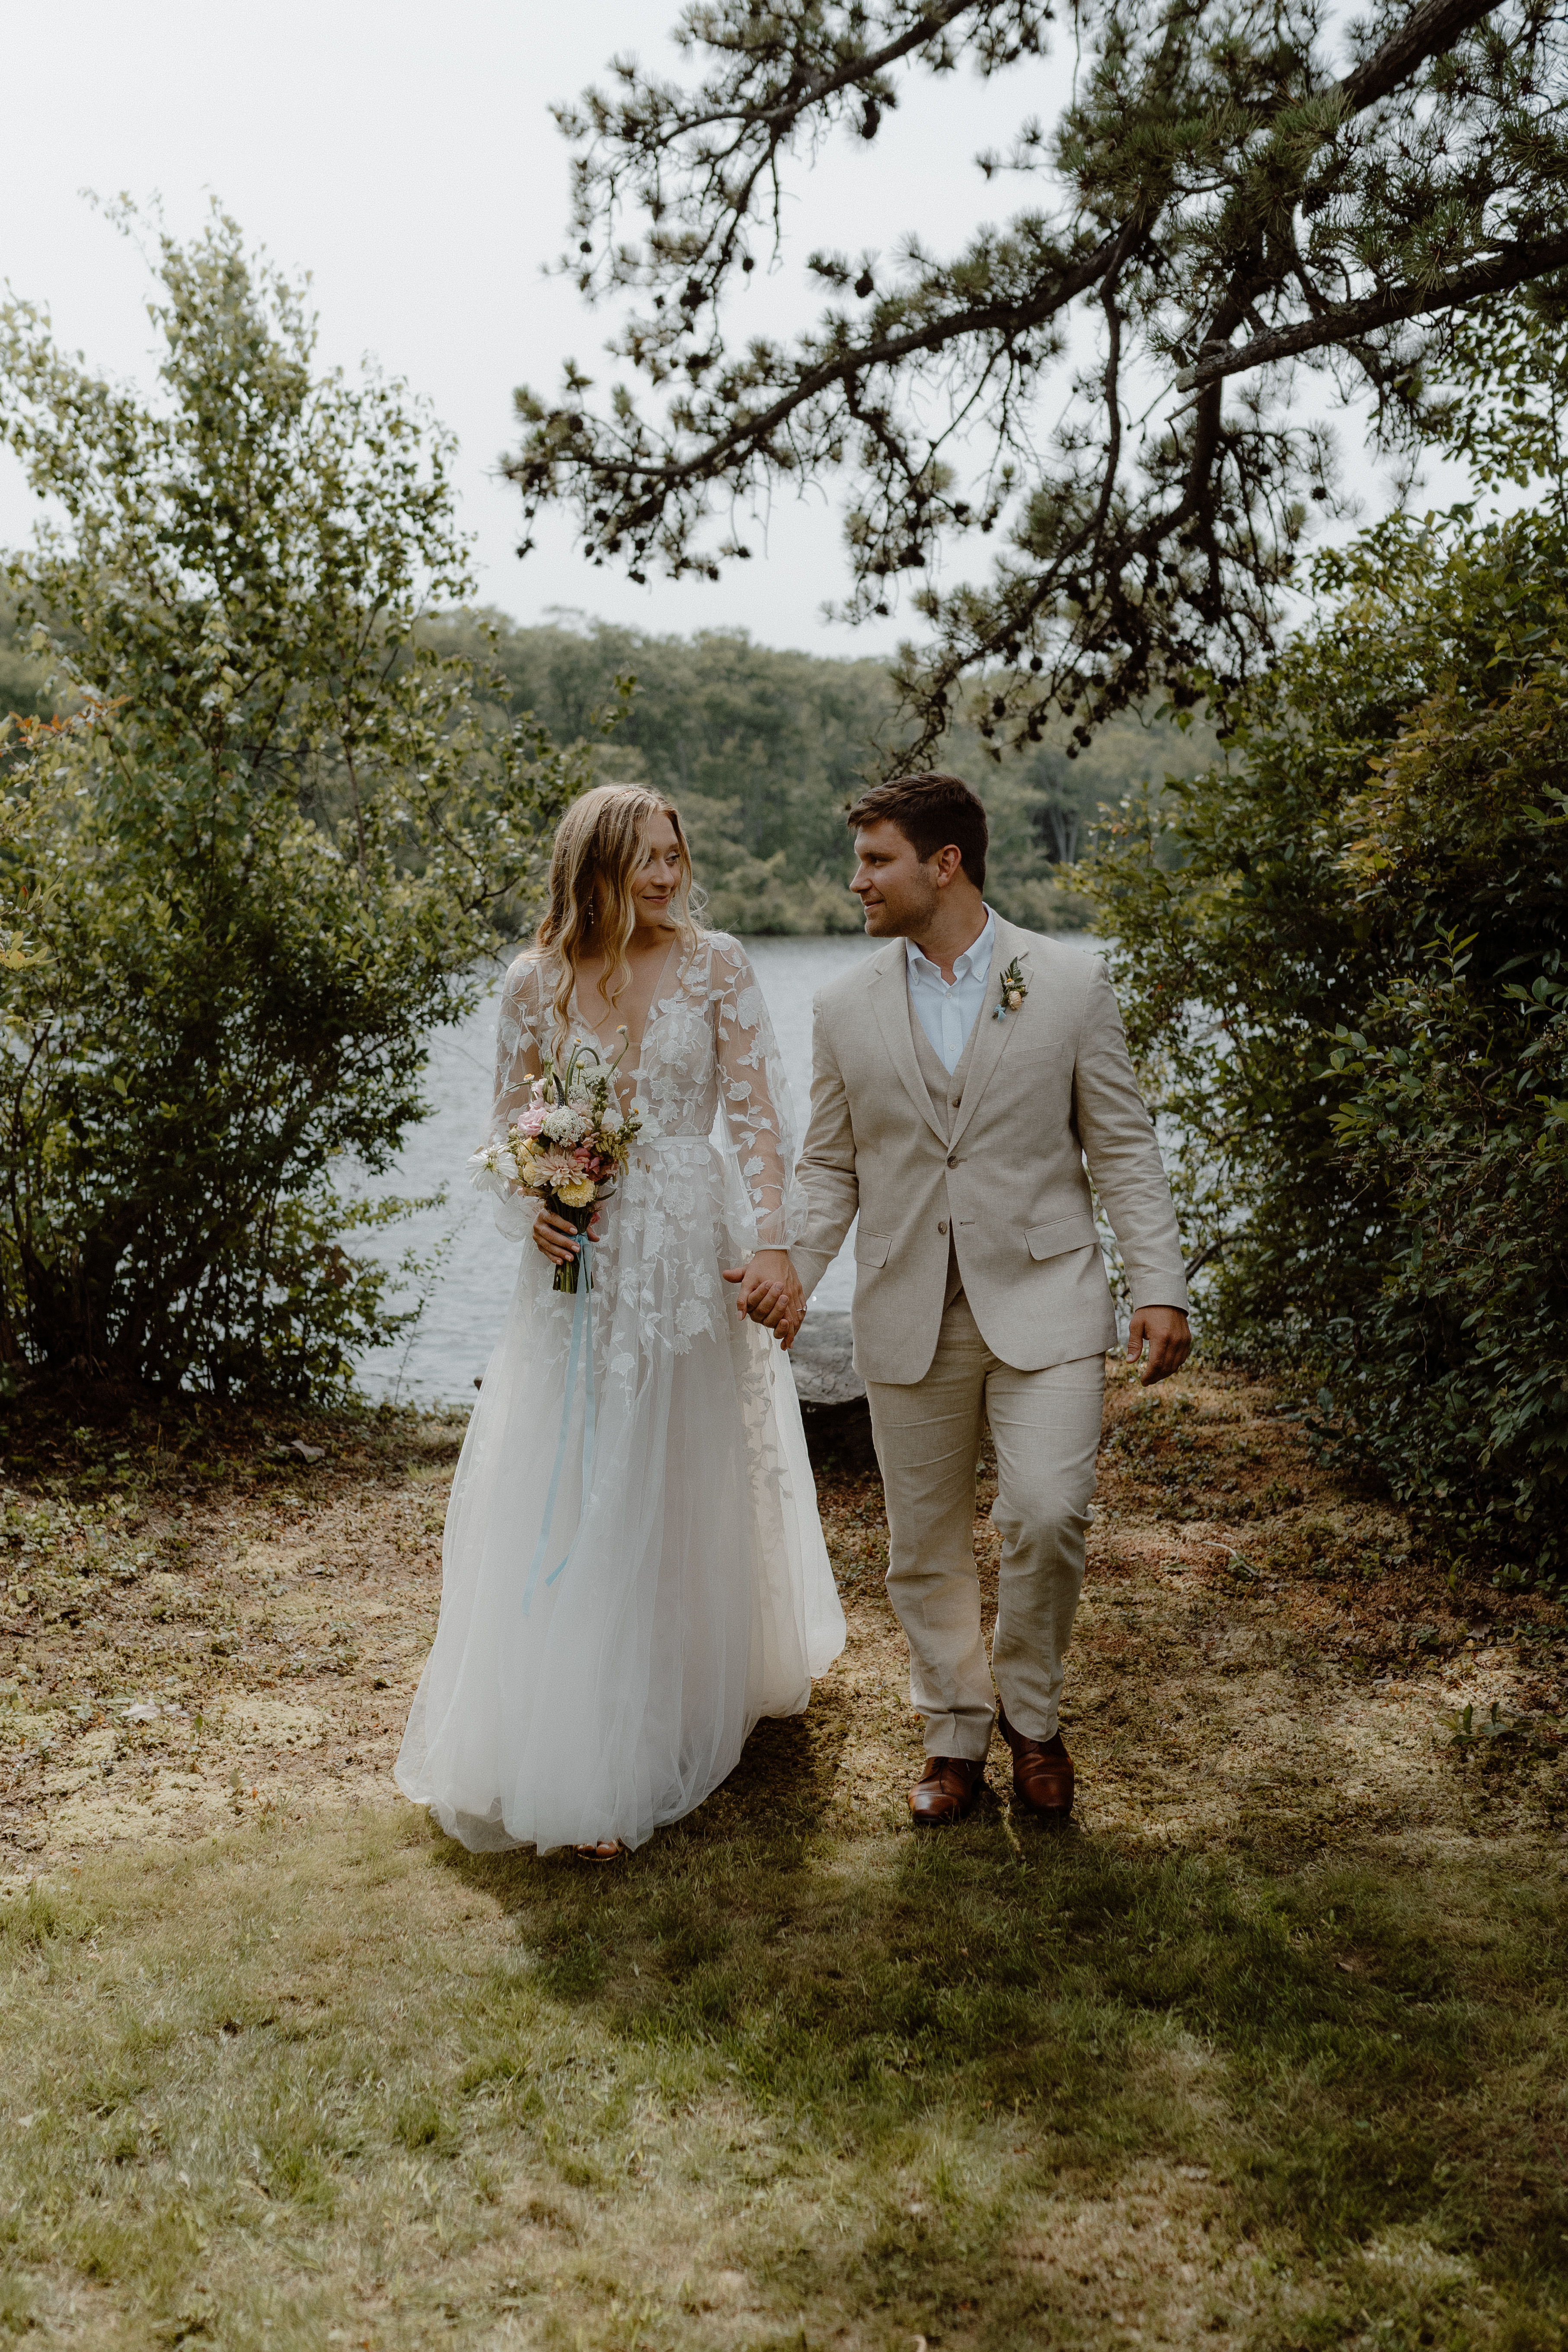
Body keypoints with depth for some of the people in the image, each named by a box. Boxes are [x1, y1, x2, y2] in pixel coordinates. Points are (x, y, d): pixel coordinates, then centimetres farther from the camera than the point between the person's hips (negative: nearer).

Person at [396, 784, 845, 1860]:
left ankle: (696, 1707, 35)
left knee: (691, 1490, 12)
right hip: (583, 1259, 1)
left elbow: (758, 1112, -6)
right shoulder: (536, 983, 0)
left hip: (692, 1255, 0)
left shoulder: (715, 965, -3)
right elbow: (511, 1125, 9)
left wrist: (774, 1243, -16)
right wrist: (532, 1207, -10)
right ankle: (581, 1761, 9)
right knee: (569, 1498, 0)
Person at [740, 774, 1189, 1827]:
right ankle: (957, 1733, 29)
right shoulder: (848, 1007, 6)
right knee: (925, 1544, 8)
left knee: (1046, 1514, -14)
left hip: (1041, 1298, -2)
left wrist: (1161, 1288, -4)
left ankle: (1033, 1715, 13)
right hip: (909, 1315, 3)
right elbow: (831, 1167, 11)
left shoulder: (1070, 981, 0)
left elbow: (1123, 1147, 2)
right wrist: (794, 1269, -5)